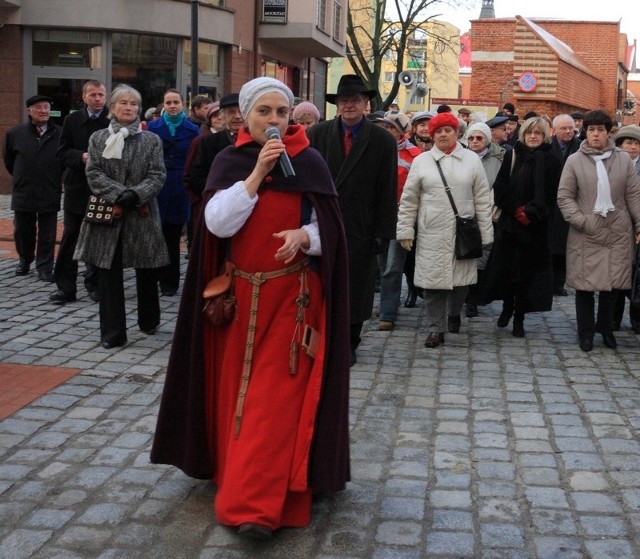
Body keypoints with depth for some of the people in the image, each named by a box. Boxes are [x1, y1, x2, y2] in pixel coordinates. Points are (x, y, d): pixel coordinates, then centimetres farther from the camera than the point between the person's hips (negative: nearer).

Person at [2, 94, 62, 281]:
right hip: (23, 194, 2)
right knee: (23, 231, 15)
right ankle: (24, 261, 36)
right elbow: (8, 159, 13)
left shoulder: (60, 134, -8)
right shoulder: (15, 133, 0)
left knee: (47, 236, 4)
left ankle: (45, 268, 15)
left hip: (50, 195, -2)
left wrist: (54, 180, 5)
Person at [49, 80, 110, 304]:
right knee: (69, 239, 4)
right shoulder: (72, 120, 5)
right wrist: (81, 157, -14)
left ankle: (95, 284, 20)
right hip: (77, 187, 2)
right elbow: (62, 152, 3)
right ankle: (65, 287, 10)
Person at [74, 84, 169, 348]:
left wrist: (135, 195, -20)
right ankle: (112, 333, 7)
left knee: (147, 272, 9)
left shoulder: (151, 140, 5)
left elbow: (157, 176, -3)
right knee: (109, 275, 1)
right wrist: (119, 194, -17)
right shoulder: (98, 138, 7)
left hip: (142, 215, 0)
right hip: (108, 213, 0)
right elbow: (94, 174, -2)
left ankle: (149, 321, 30)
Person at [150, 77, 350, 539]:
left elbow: (329, 229, 0)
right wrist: (257, 173, -18)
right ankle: (243, 479, 31)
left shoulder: (310, 163, -2)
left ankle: (256, 503, -7)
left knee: (275, 393, -6)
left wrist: (304, 235, -21)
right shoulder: (230, 162, 1)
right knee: (237, 389, 11)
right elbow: (218, 224, -13)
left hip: (291, 295, -2)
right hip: (239, 294, 2)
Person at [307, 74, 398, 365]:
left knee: (355, 291, 8)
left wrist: (382, 232, -5)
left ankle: (348, 345, 23)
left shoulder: (383, 141, -1)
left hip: (360, 231, -1)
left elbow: (388, 191, -2)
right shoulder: (318, 134, 2)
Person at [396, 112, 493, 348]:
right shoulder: (421, 161, 5)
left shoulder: (471, 160, 4)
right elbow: (409, 200, 7)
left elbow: (482, 200, 5)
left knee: (461, 278, 7)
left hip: (463, 233, 0)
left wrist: (485, 233, 2)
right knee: (433, 280, -1)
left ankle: (454, 313, 36)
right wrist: (405, 231, 2)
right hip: (431, 234, 0)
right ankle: (436, 328, 10)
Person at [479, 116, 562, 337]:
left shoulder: (551, 162, 3)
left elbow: (550, 197, -2)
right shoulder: (511, 156, 7)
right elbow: (499, 188, 1)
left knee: (527, 270, 0)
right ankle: (507, 307, 22)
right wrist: (517, 210, -9)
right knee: (505, 267, 0)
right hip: (509, 224, 1)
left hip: (535, 227, -1)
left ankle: (519, 317, 8)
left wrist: (530, 213, -12)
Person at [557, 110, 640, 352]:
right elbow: (564, 196, -2)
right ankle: (586, 332, 18)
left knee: (613, 282, 8)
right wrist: (580, 220, -13)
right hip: (586, 234, -1)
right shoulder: (574, 161, -1)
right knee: (585, 284, 3)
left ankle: (606, 327, 27)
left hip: (618, 233, 2)